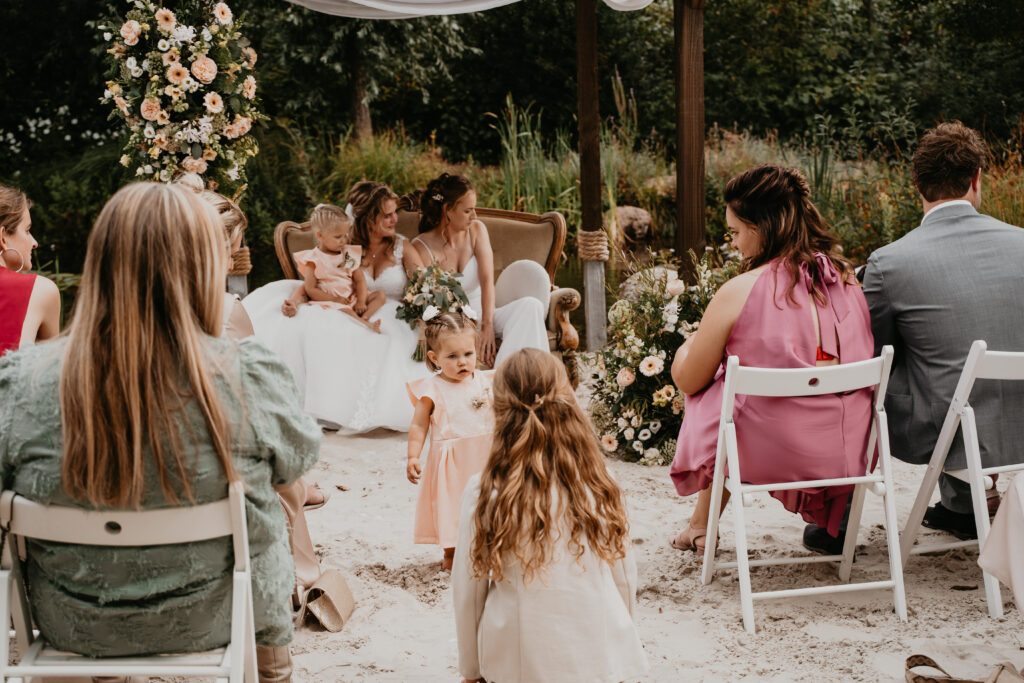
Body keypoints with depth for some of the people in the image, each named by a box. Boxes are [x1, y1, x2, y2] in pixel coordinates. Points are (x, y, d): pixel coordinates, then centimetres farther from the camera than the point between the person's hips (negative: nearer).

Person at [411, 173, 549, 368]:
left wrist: (487, 326, -26)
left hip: (481, 316, 4)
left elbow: (487, 280, -9)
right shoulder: (422, 247, -8)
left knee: (531, 305, -26)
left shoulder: (477, 230, 4)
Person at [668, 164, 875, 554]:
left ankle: (701, 527, 36)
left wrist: (690, 345, 23)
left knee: (707, 397, 23)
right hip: (850, 454, 5)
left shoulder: (739, 293, -13)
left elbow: (688, 381, -1)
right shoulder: (847, 281, 2)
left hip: (771, 455, -5)